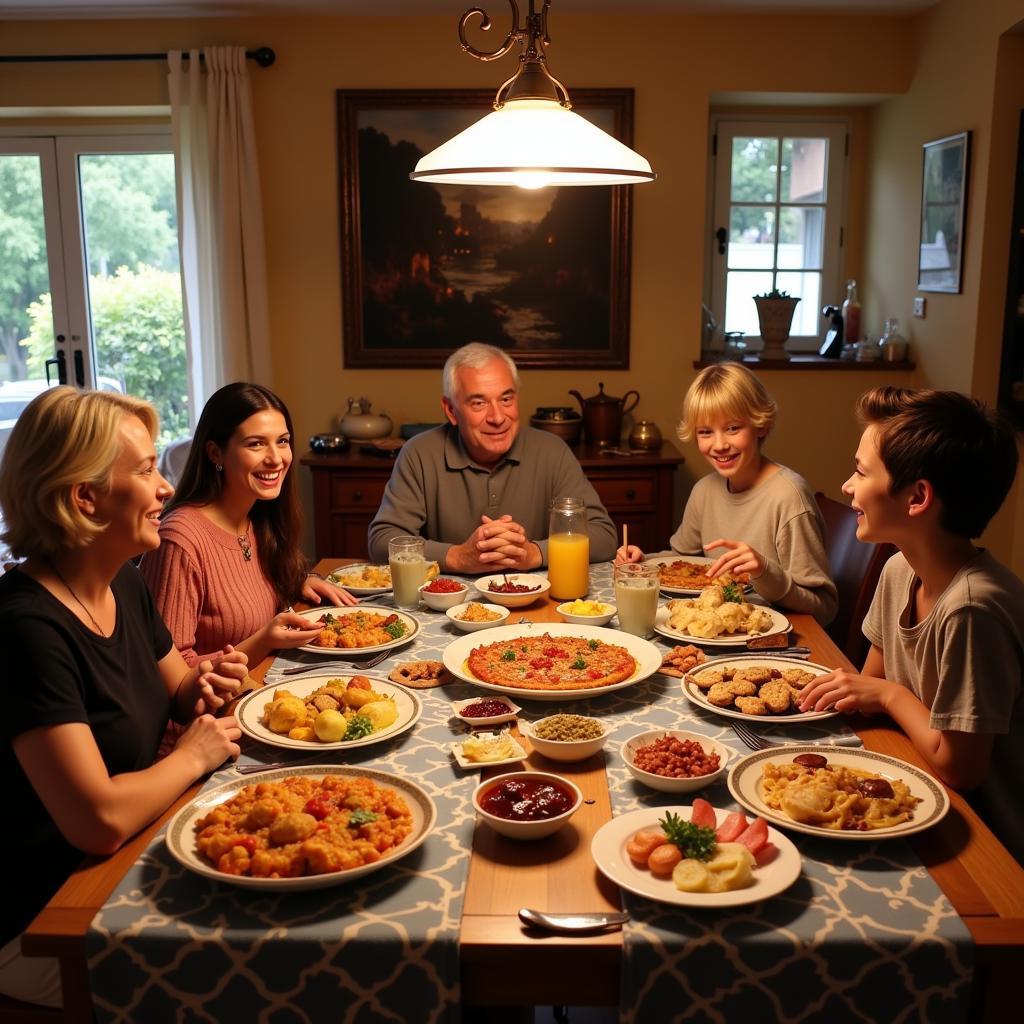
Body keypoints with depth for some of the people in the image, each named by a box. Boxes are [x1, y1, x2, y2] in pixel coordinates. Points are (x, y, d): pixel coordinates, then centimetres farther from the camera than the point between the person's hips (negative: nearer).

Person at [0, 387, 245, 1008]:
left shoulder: (125, 584, 0)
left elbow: (176, 694, 16)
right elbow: (100, 820, -32)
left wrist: (206, 684, -7)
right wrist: (194, 756, -15)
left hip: (141, 856, 8)